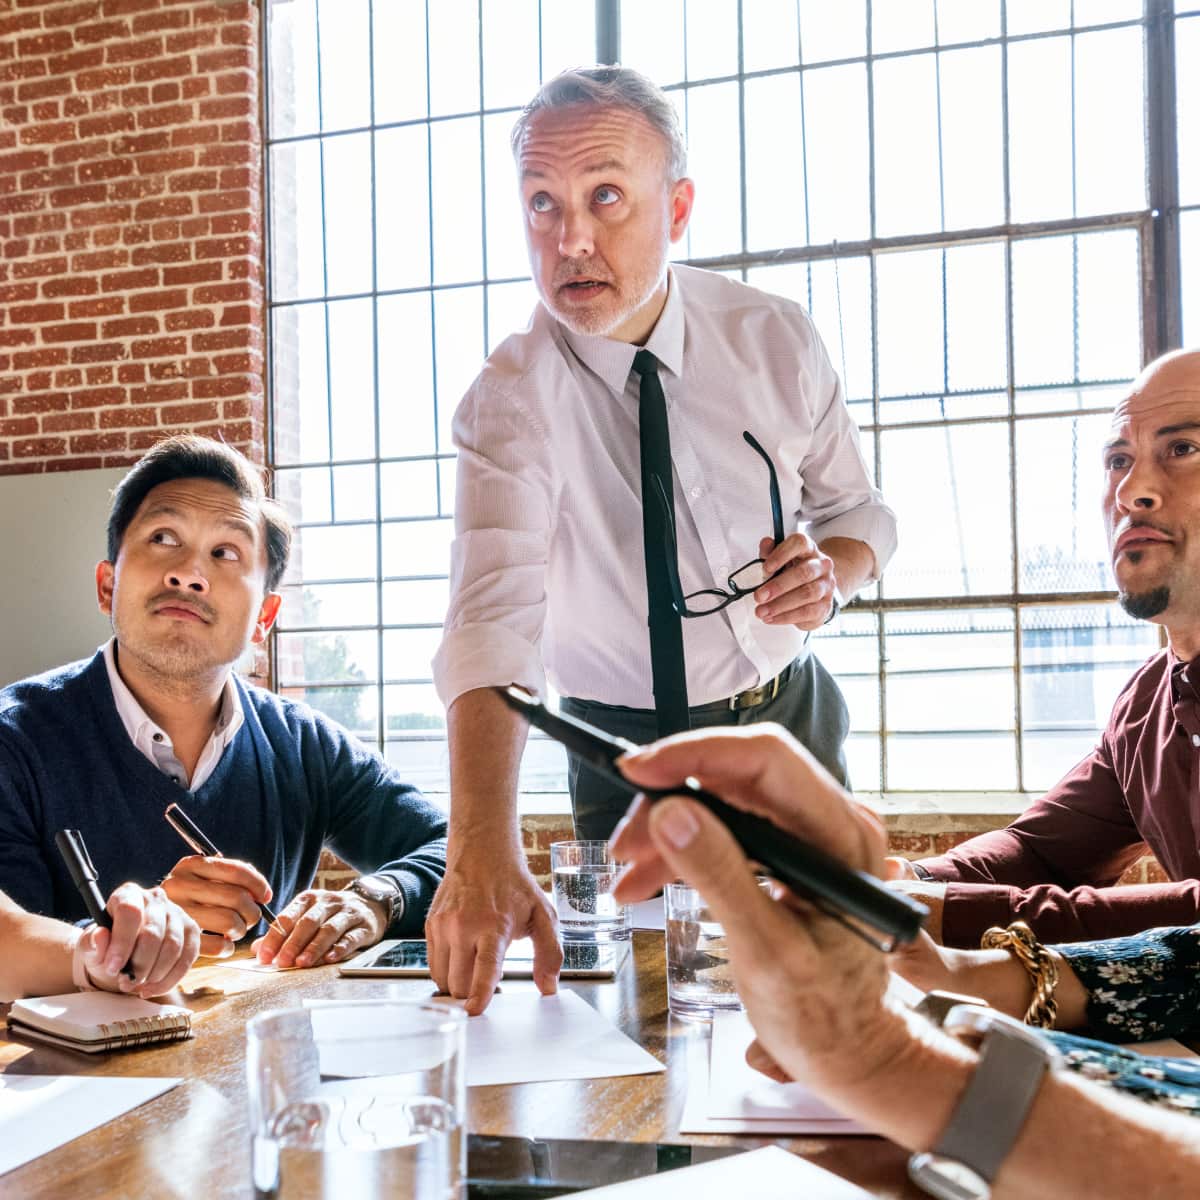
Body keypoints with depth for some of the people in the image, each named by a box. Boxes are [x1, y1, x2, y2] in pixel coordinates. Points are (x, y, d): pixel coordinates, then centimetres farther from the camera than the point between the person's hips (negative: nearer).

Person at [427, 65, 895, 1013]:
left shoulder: (775, 340, -10)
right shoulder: (511, 400, -20)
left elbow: (860, 512, 4)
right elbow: (493, 615, -36)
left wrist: (833, 570, -22)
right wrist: (482, 855, -51)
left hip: (789, 720, 3)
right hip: (623, 749, -2)